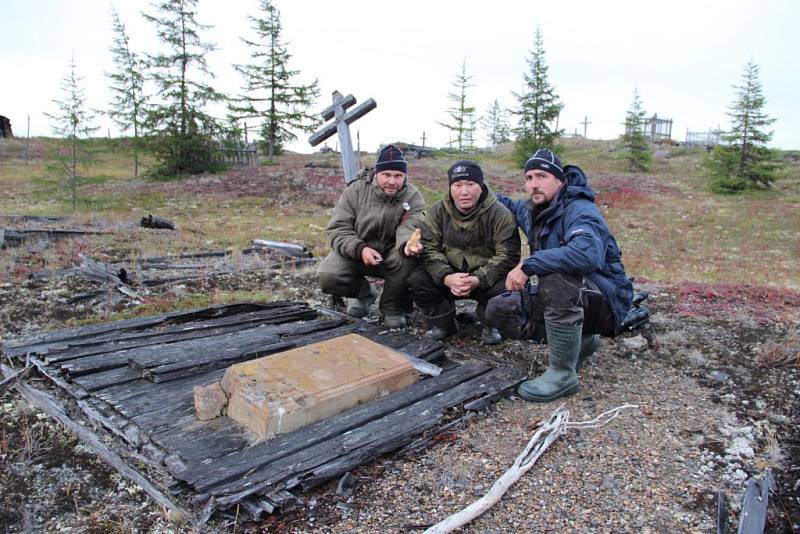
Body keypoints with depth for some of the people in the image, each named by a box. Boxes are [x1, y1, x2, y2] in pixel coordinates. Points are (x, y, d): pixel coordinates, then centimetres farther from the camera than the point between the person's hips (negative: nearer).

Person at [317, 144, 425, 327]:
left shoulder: (413, 196, -10)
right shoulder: (355, 190, -11)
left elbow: (408, 228, -26)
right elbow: (338, 229, -14)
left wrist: (408, 244, -52)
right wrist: (360, 249, -34)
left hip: (391, 254, 0)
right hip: (355, 252, 0)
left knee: (407, 258, -34)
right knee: (327, 277, -25)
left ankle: (393, 307, -6)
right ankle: (362, 292, 10)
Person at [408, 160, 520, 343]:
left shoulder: (500, 214, -12)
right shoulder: (437, 212, -4)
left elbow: (507, 254, -17)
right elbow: (429, 249, -10)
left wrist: (478, 280, -31)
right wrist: (446, 277, -29)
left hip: (486, 278, -2)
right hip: (449, 277, 2)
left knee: (503, 288, -33)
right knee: (416, 278, -21)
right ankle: (443, 323, 3)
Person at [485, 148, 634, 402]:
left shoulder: (580, 211, -20)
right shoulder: (532, 210, 5)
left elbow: (587, 253, -43)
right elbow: (514, 206, 33)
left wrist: (528, 265, -39)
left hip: (606, 301, -8)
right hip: (567, 297, 8)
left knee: (557, 278, -38)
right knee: (498, 310, -2)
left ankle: (563, 374, -23)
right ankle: (577, 340, 9)